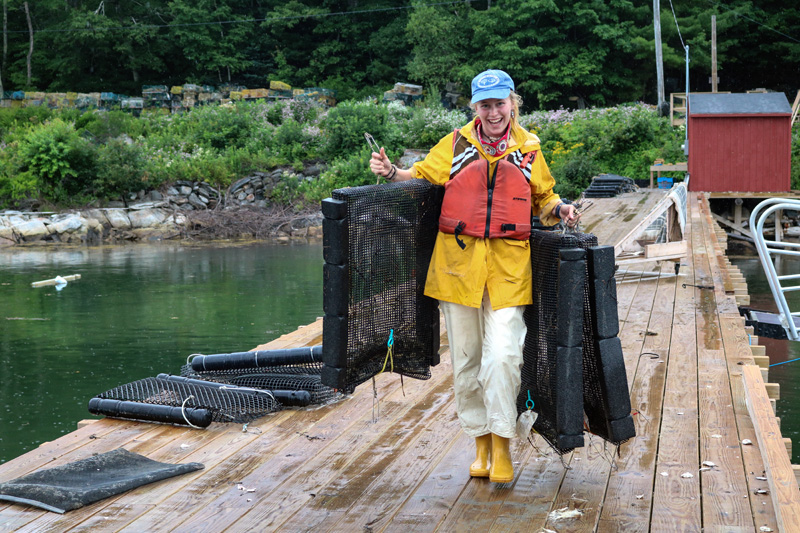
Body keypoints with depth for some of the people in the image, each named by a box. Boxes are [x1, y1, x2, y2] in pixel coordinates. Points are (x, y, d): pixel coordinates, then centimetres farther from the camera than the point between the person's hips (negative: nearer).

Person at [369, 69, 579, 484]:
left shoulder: (528, 149, 8)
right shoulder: (456, 144, 5)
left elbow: (542, 198, 21)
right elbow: (422, 177, 14)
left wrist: (560, 210, 1)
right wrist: (391, 172, -4)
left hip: (508, 265, -1)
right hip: (459, 261, 1)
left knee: (502, 354, -13)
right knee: (466, 358, 8)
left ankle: (502, 445, 2)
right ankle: (482, 445, 22)